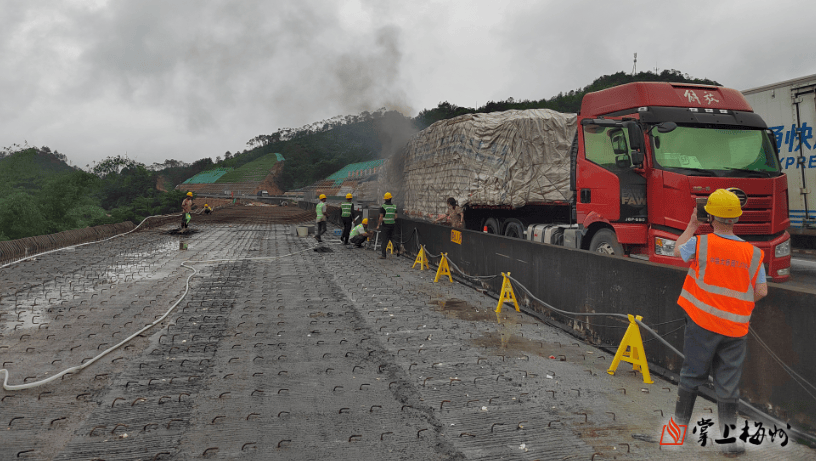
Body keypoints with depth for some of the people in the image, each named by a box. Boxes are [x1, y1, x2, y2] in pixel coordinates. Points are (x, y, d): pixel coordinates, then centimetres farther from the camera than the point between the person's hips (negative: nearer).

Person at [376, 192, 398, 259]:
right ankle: (397, 249, -1)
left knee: (385, 240, 0)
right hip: (392, 225, 4)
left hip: (385, 225, -4)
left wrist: (378, 225, -2)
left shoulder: (383, 207, -10)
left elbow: (381, 217, -12)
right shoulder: (394, 206, 4)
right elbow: (395, 217, 4)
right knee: (392, 238, 19)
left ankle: (383, 255, 2)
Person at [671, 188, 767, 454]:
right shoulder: (753, 253, -3)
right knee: (728, 382, 11)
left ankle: (680, 421, 27)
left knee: (692, 373, 13)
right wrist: (739, 304, 16)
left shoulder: (701, 243, -11)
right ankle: (729, 433, 10)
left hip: (702, 322, -2)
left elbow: (678, 251, 10)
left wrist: (692, 226, 21)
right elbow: (761, 292, -2)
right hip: (735, 326, 2)